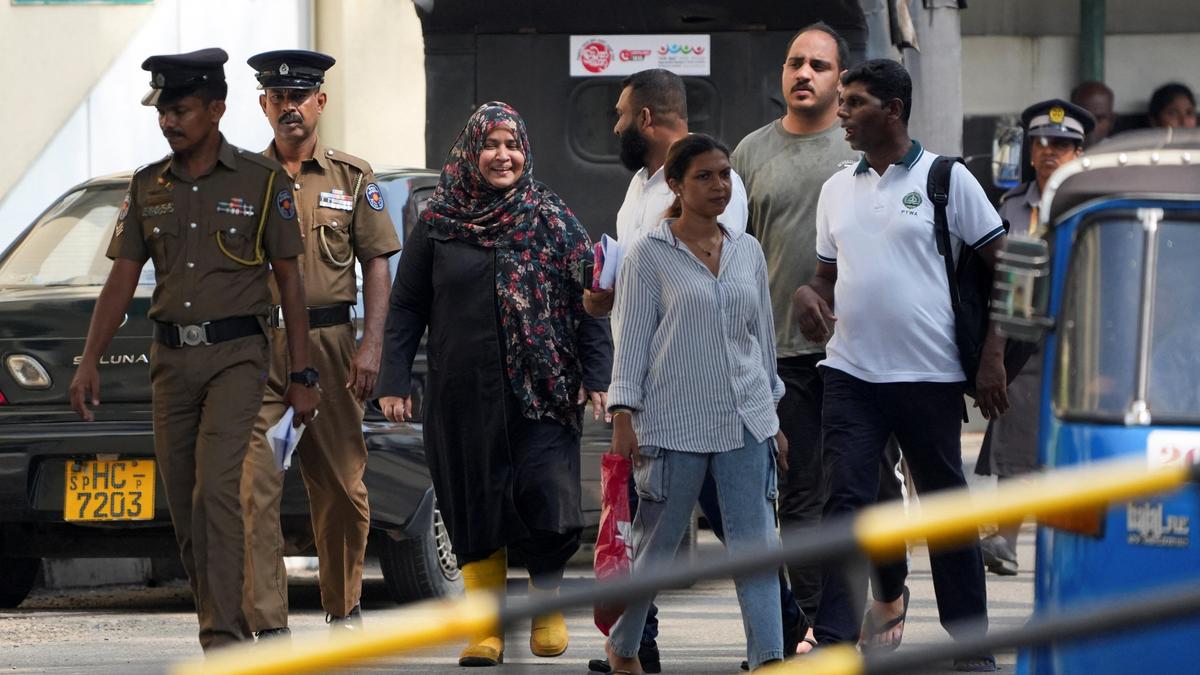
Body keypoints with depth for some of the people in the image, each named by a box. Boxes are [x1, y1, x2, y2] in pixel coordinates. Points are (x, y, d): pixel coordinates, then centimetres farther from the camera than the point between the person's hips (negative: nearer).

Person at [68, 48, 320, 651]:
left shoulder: (261, 182, -1)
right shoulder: (148, 187, 10)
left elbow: (288, 280, 0)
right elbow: (121, 280, 11)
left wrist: (302, 376, -2)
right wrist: (89, 362, 1)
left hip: (236, 354, -5)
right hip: (171, 359, 5)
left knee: (217, 492, -19)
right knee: (182, 504, 5)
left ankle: (222, 636, -22)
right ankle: (231, 627, 17)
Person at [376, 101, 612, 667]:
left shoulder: (552, 221, 5)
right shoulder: (436, 225, 6)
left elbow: (587, 299, 5)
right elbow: (406, 308, 10)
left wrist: (597, 377, -2)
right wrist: (393, 382, 2)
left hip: (540, 390, -1)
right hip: (463, 396, 1)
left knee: (546, 497, -9)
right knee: (475, 508, 2)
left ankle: (546, 602, 15)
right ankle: (487, 626, 11)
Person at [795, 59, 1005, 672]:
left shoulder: (946, 179, -2)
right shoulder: (836, 189, 13)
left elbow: (1004, 265, -1)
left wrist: (992, 357, -8)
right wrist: (808, 294, -3)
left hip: (930, 374, -3)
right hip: (851, 373, 3)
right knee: (844, 504, -8)